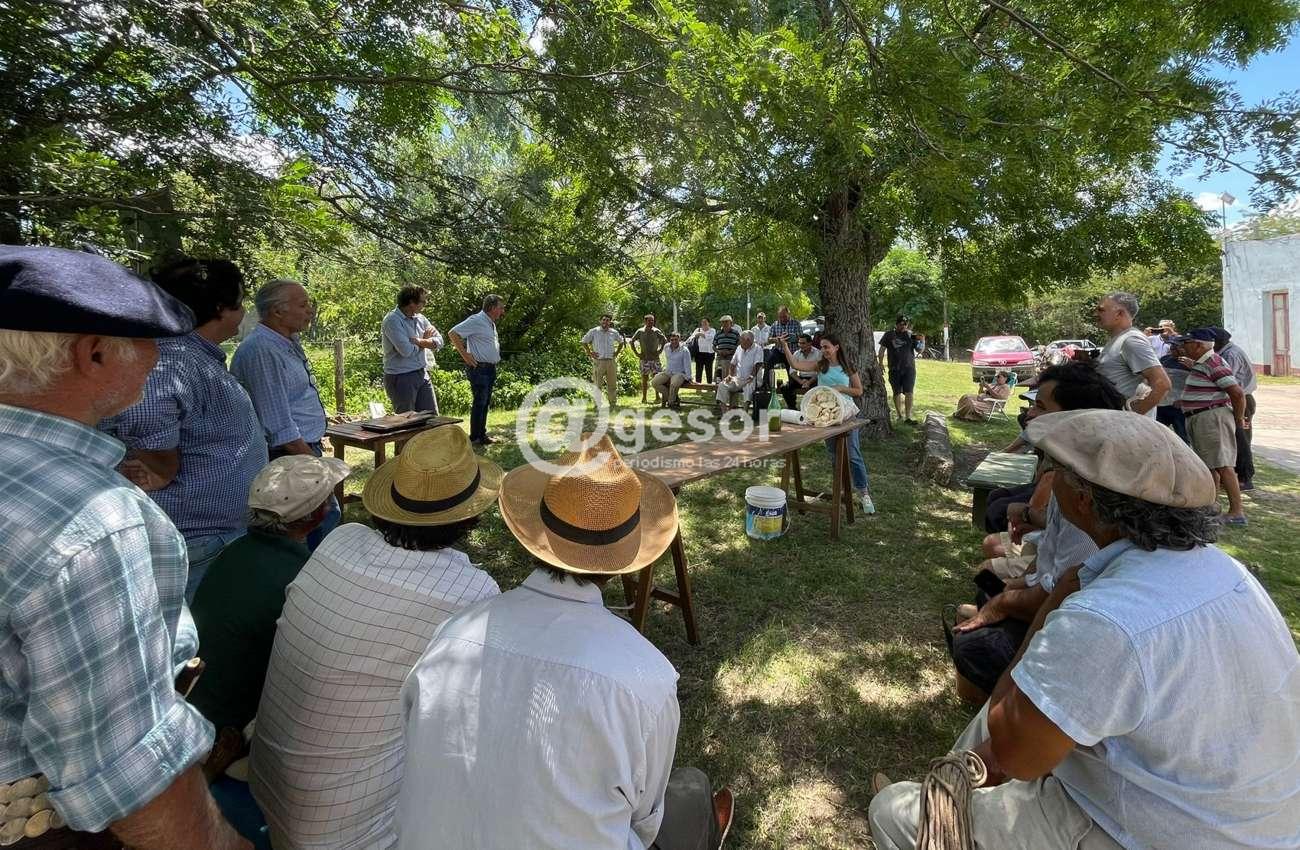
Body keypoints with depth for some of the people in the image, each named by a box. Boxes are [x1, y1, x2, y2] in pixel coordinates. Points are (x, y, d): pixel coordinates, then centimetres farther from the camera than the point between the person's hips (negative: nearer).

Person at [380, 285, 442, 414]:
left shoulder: (420, 318, 7)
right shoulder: (392, 320, -15)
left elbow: (439, 341, 1)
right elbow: (406, 350, -25)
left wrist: (420, 341, -18)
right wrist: (425, 340, -6)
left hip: (422, 374, 7)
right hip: (400, 378, -7)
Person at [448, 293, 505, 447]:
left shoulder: (491, 323, 17)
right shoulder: (476, 321, -12)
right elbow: (453, 333, -17)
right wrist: (465, 355, -17)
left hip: (490, 369, 9)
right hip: (479, 368, -9)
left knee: (486, 403, 13)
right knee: (480, 402, -7)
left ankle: (482, 435, 22)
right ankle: (475, 438, -1)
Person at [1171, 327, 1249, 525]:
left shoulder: (1214, 363, -17)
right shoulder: (1200, 363, 13)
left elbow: (1238, 394, -19)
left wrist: (1238, 420, -10)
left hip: (1213, 418, -11)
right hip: (1199, 419, 11)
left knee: (1223, 465, -10)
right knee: (1209, 466, 15)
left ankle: (1237, 512, -8)